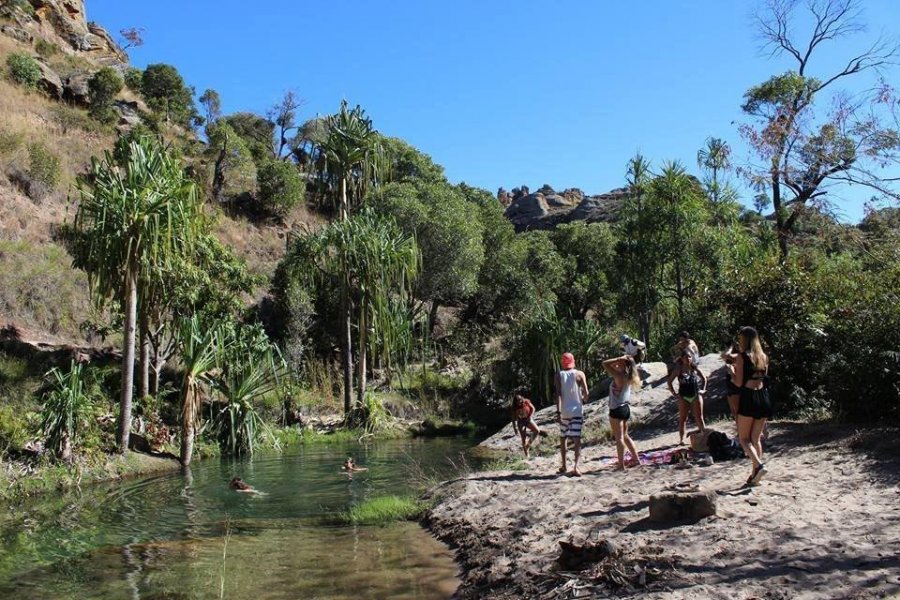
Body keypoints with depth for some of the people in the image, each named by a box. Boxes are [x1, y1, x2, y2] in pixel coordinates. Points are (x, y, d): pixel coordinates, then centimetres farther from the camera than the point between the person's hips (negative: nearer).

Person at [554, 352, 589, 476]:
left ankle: (564, 465, 25)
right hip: (577, 410, -1)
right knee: (577, 439, -5)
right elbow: (586, 394, -4)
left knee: (563, 438, 17)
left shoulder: (559, 375, 0)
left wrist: (558, 412, -13)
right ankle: (576, 466, -21)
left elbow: (558, 394, -10)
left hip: (564, 411, 1)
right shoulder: (579, 374, -1)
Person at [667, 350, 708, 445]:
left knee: (699, 418, 5)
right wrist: (674, 393, -6)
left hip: (696, 395, 1)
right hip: (683, 397, -1)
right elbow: (669, 381, -1)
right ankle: (681, 439, 10)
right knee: (682, 419, 4)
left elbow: (704, 378, 16)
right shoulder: (678, 370, -4)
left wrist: (703, 389, 8)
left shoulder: (695, 369, 2)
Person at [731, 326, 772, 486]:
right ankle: (755, 474, 13)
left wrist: (731, 373, 9)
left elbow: (739, 382, -11)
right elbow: (764, 377, 17)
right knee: (756, 438, 13)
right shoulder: (764, 357, 9)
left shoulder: (742, 357, -8)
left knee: (744, 438, 4)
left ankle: (759, 465, -15)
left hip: (749, 398, -6)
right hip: (763, 397, 6)